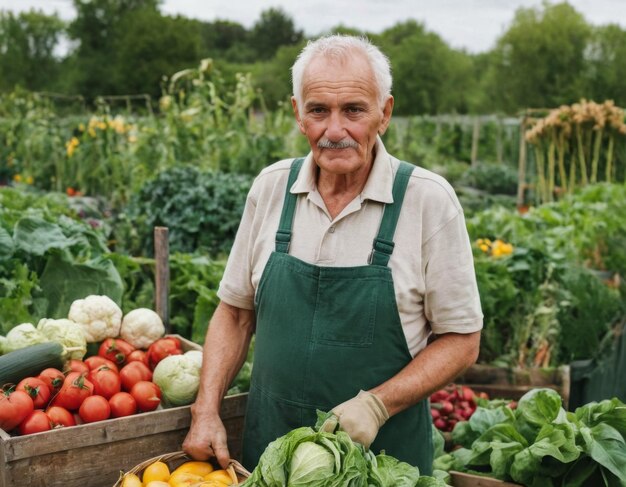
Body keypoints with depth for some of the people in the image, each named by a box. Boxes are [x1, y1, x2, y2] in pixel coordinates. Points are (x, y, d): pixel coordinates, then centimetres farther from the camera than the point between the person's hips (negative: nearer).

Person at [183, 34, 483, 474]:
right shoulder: (271, 186, -3)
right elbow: (235, 311, 6)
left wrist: (377, 404, -19)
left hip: (384, 449, -3)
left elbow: (461, 340, -8)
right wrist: (207, 411, -3)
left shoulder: (428, 198, -12)